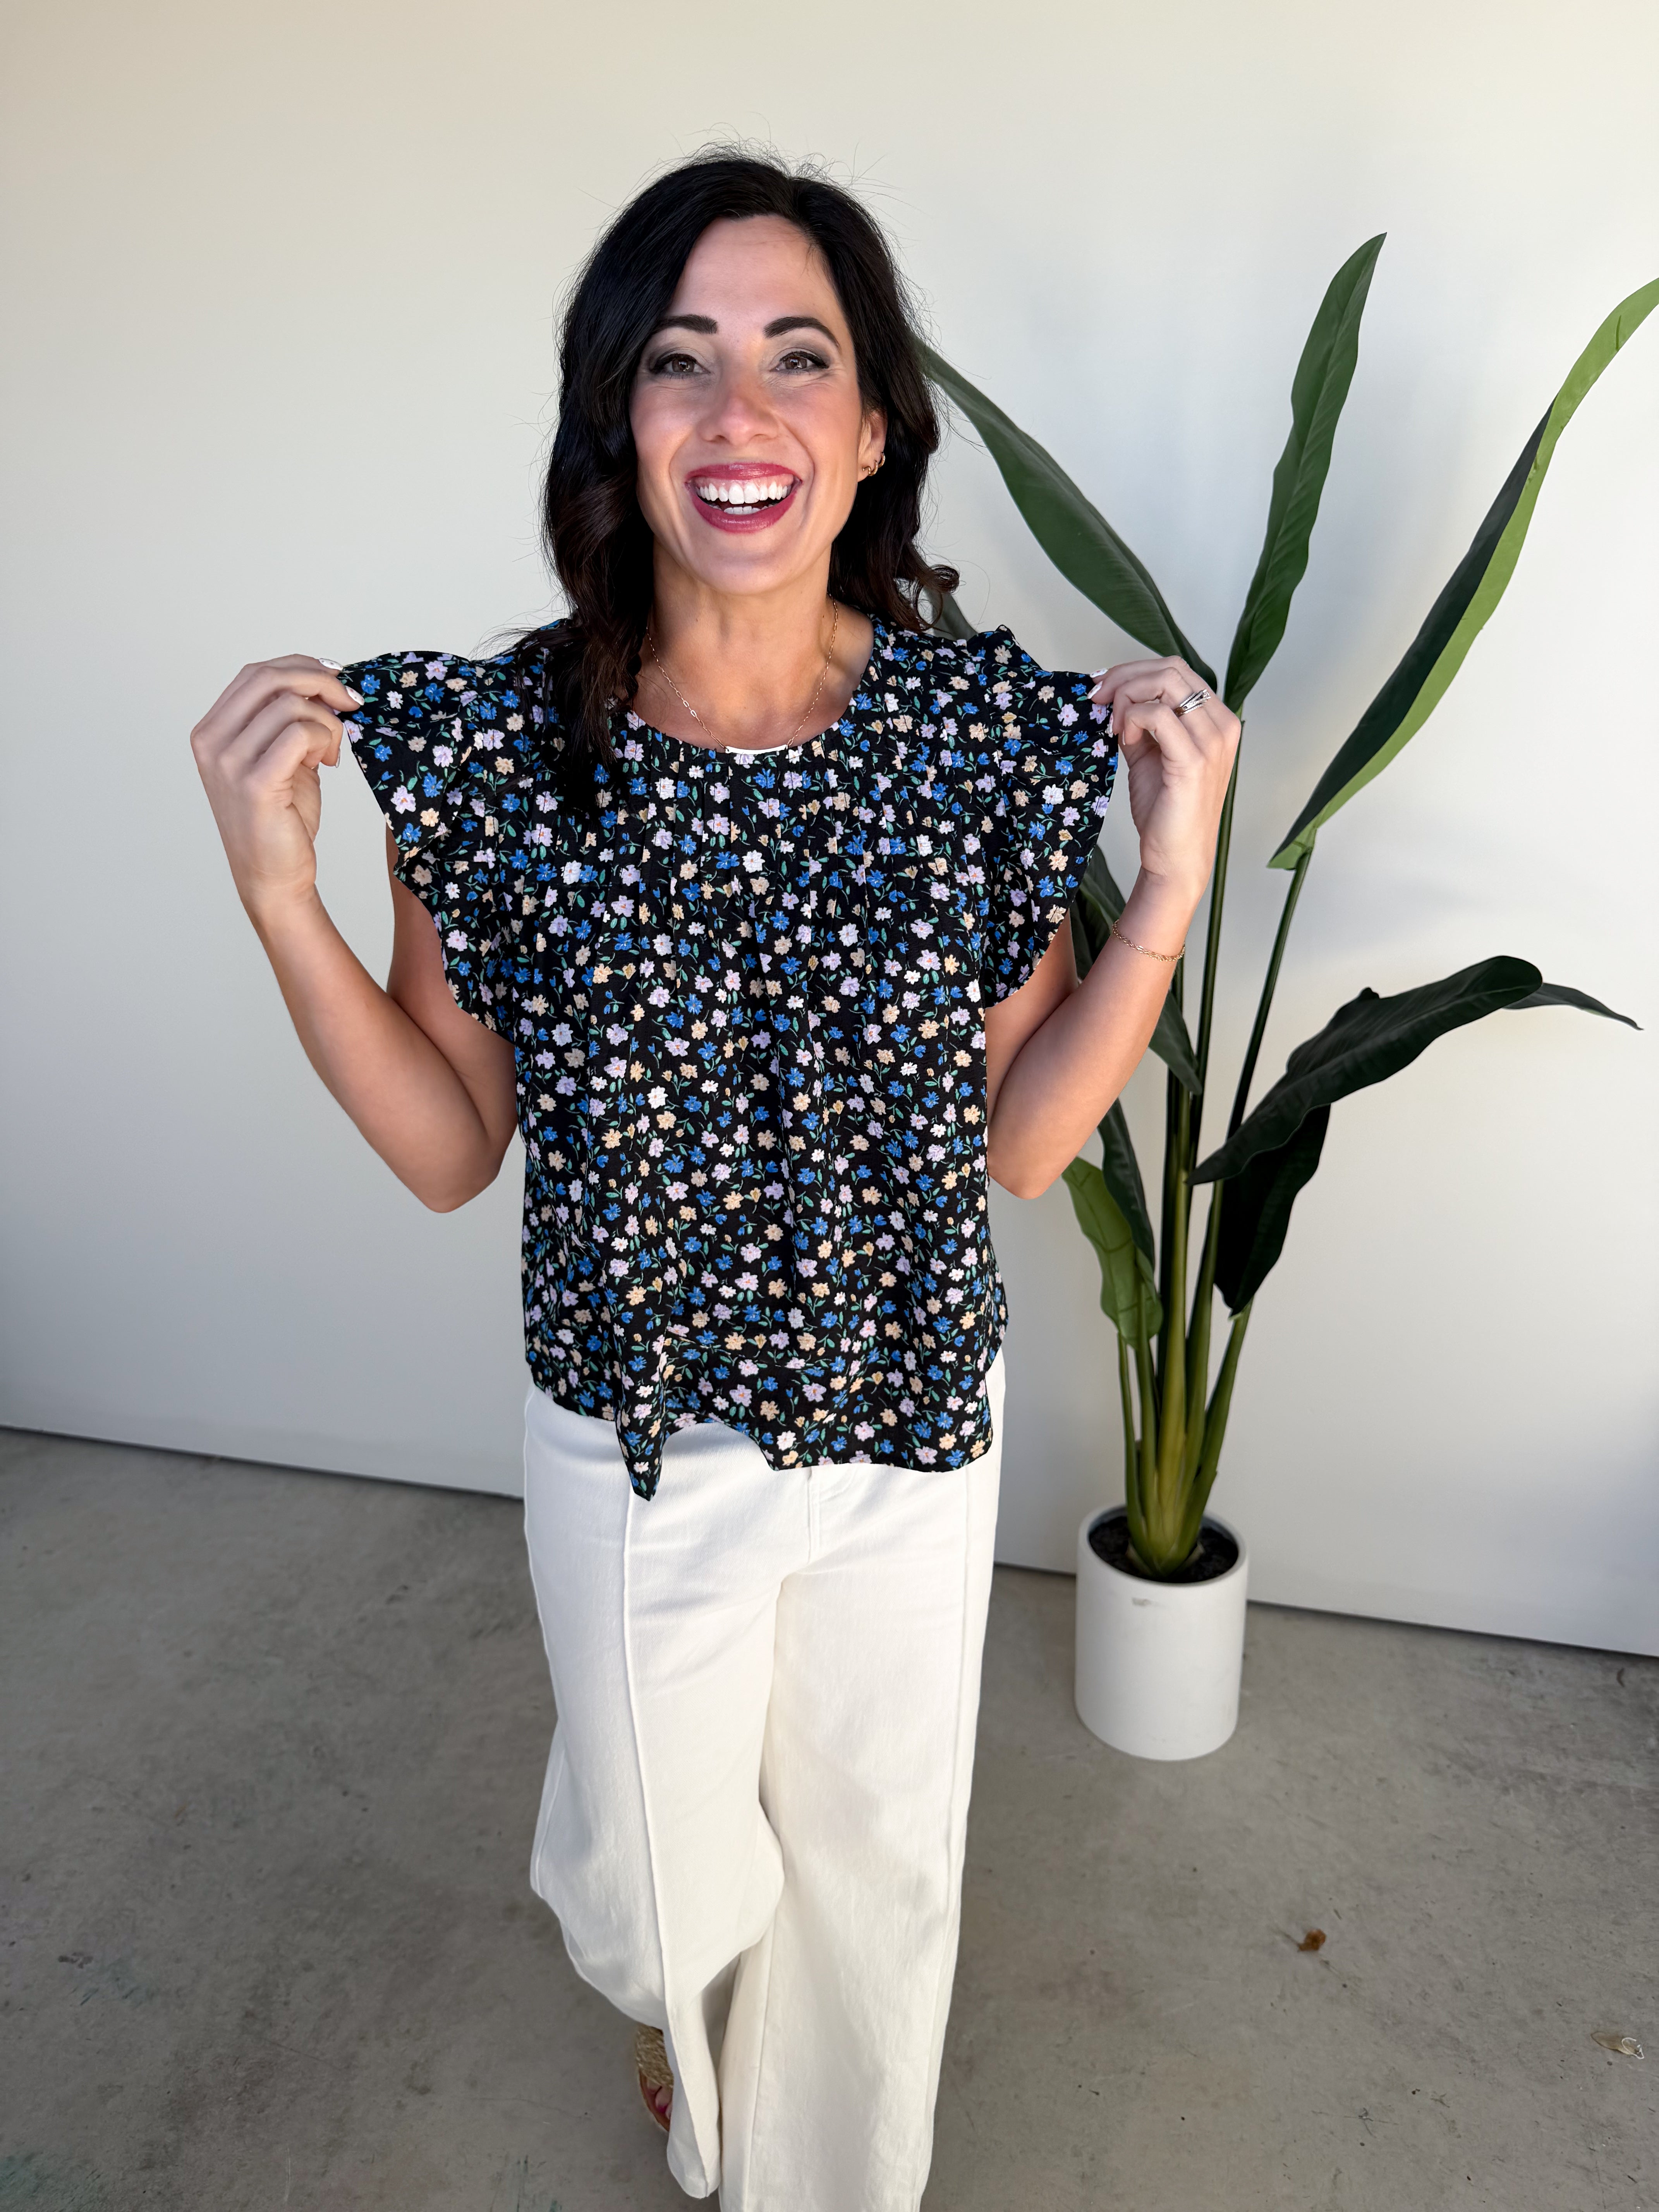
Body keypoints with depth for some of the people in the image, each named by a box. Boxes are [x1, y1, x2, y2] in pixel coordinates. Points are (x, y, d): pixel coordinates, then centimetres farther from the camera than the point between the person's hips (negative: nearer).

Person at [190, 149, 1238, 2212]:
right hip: (637, 1440, 0)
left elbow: (1015, 1137, -7)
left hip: (914, 1426, 1)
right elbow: (450, 1149, -8)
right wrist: (281, 901, -21)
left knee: (878, 1865, 24)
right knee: (659, 1880, 26)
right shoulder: (492, 739, -17)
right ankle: (696, 2036, 68)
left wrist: (1171, 885, -18)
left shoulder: (993, 726, -14)